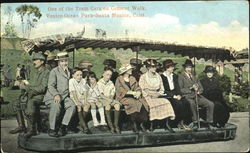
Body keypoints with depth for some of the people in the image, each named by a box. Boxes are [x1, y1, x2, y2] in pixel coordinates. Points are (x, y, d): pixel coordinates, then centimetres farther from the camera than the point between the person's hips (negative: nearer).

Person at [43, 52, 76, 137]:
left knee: (72, 105, -25)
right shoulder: (54, 71, -1)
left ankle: (63, 127, -20)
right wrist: (56, 95, -27)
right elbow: (50, 86, -9)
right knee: (56, 105, -36)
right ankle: (52, 129, -23)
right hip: (52, 96, -5)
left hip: (64, 96, 5)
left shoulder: (69, 71, 18)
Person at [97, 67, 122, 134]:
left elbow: (113, 93, 8)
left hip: (110, 99, 5)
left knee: (117, 104, -26)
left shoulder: (111, 83, 14)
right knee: (108, 105, -36)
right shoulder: (99, 83, -2)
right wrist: (107, 99, -23)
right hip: (102, 99, -4)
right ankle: (111, 126, -34)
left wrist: (111, 98, -14)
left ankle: (116, 124, -25)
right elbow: (100, 94, -11)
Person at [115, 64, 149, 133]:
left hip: (134, 97, 5)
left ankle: (142, 123, -18)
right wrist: (133, 92, -19)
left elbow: (138, 88, 12)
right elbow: (121, 91, -11)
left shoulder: (132, 78, 17)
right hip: (124, 98, -5)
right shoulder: (119, 80, 0)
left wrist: (138, 93, -11)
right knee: (134, 103, -34)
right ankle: (134, 125, -23)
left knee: (143, 103, -24)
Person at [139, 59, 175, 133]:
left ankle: (167, 124, -24)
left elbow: (162, 89, 15)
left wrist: (158, 94, -6)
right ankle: (151, 124, -25)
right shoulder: (143, 77, 4)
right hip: (147, 97, -4)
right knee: (152, 104, -35)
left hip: (157, 96, 4)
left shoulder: (158, 76, 17)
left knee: (166, 102, -25)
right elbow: (142, 89, -4)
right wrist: (152, 94, -14)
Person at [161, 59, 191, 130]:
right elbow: (163, 90, -8)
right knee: (178, 103, -31)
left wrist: (179, 95, -7)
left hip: (176, 95, 6)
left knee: (186, 102, -23)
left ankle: (182, 122, -16)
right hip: (167, 96, -6)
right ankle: (178, 123, -19)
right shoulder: (162, 77, -2)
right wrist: (173, 96, -17)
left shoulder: (175, 76, 19)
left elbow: (177, 87, 14)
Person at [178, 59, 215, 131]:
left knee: (211, 104, -17)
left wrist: (198, 91, -2)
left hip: (198, 96, 6)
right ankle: (195, 123, -31)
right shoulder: (181, 77, 7)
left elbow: (201, 87, 21)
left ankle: (209, 122, -7)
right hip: (188, 96, -5)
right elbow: (180, 90, -4)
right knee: (192, 103, -40)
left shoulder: (194, 77, 25)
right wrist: (190, 88, -14)